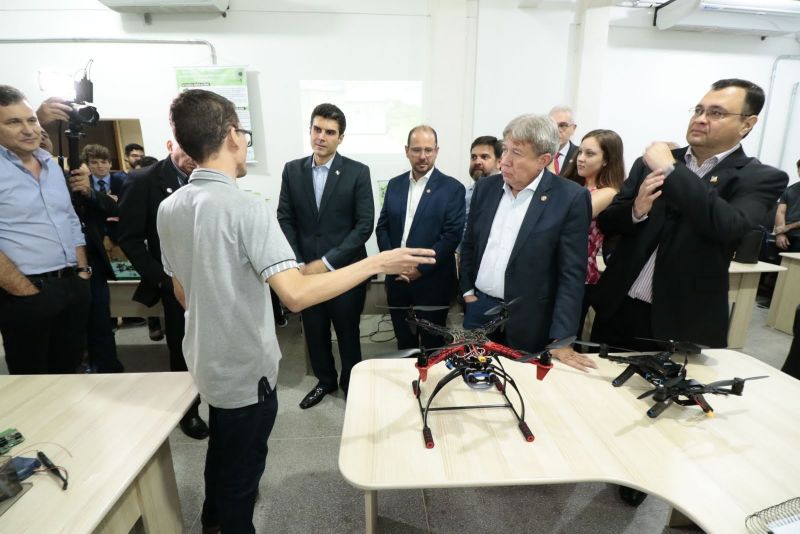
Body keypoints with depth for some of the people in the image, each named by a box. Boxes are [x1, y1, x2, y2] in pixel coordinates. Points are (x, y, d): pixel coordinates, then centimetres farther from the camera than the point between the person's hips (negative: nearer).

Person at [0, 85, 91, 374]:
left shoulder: (53, 165, 11)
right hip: (27, 295, -5)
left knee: (68, 369, 19)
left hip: (74, 286, 6)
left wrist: (82, 271, 6)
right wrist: (28, 293, -17)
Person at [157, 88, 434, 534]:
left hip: (207, 358, 8)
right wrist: (377, 263, -28)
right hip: (245, 365, -8)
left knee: (223, 443, 31)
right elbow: (296, 294, -35)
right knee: (243, 459, 16)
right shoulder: (246, 208, -26)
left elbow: (183, 293, 7)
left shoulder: (169, 209, -2)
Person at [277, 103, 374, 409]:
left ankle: (351, 383, 37)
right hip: (306, 269, 3)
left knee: (348, 332, 12)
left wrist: (327, 262, -15)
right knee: (315, 332, 15)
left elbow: (364, 225, -10)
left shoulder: (358, 172, -6)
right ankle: (325, 380, 40)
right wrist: (298, 264, -7)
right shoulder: (292, 170, 4)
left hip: (345, 270, -3)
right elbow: (285, 220, 4)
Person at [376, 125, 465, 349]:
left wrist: (421, 268, -15)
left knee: (432, 345, 11)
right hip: (397, 279, 4)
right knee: (403, 342, 18)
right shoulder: (394, 184, 8)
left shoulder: (452, 188, -6)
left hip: (432, 282, -4)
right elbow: (382, 227, 8)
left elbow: (452, 234, -12)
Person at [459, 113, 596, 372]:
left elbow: (572, 273, -13)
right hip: (478, 307, 4)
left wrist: (561, 339, -15)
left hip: (526, 320, -4)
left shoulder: (571, 197, -12)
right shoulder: (486, 187, 1)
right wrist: (467, 290, 5)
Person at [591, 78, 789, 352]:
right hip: (619, 308, 3)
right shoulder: (652, 162, 5)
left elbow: (728, 226, -23)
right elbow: (606, 222, 4)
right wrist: (636, 210, -17)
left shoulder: (760, 178, -3)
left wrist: (671, 170, -20)